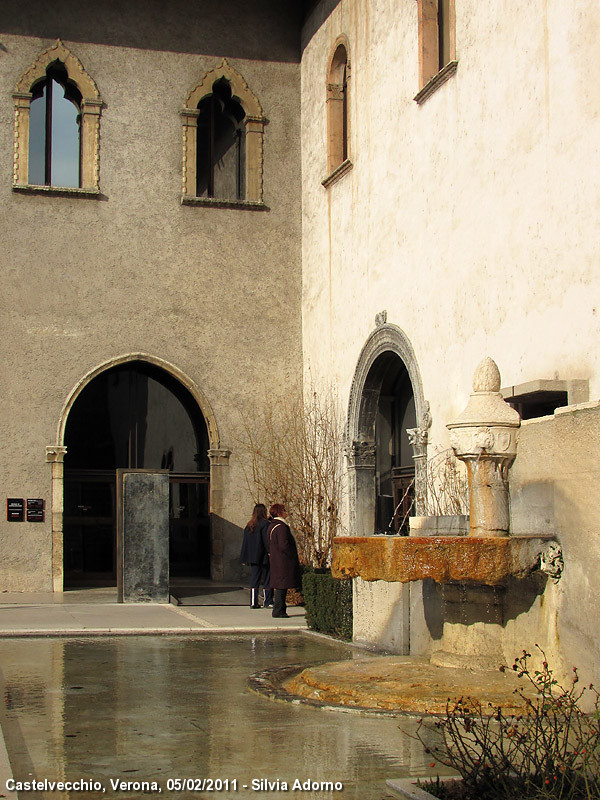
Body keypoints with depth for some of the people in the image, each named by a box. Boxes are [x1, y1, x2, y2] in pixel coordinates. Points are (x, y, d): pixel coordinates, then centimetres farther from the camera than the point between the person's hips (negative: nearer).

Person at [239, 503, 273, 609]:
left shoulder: (249, 525, 8)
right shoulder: (265, 524, -11)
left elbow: (245, 542, 12)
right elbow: (267, 541, -15)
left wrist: (245, 558, 17)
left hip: (253, 556, 6)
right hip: (263, 556, -6)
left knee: (254, 579, 8)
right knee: (267, 579, 3)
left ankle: (253, 603, 6)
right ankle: (268, 602, 6)